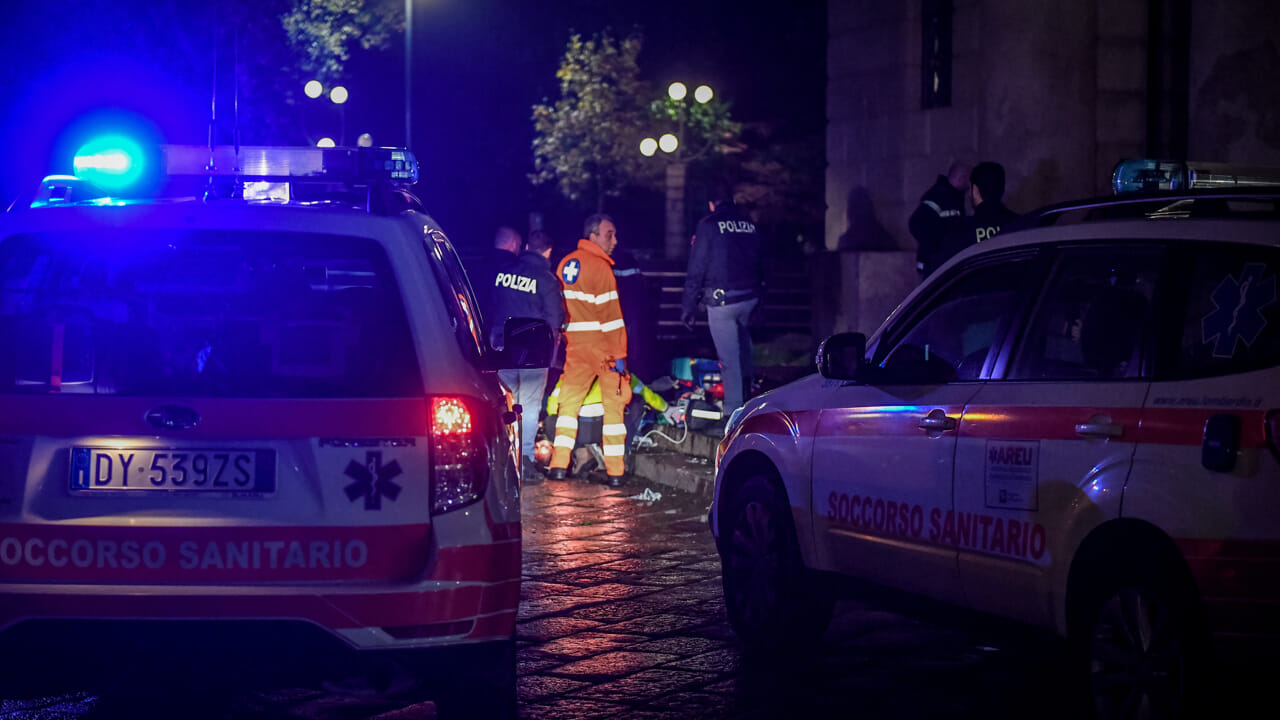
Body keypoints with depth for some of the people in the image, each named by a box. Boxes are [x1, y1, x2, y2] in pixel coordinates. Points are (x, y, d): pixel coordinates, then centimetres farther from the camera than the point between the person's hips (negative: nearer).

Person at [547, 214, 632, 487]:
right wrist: (619, 354, -15)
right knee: (613, 403, 3)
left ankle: (559, 464, 5)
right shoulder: (600, 267, -13)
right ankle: (615, 471, 2)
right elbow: (609, 313, -16)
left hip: (575, 345, 6)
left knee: (569, 400, 13)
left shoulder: (565, 264, 9)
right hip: (603, 347, -6)